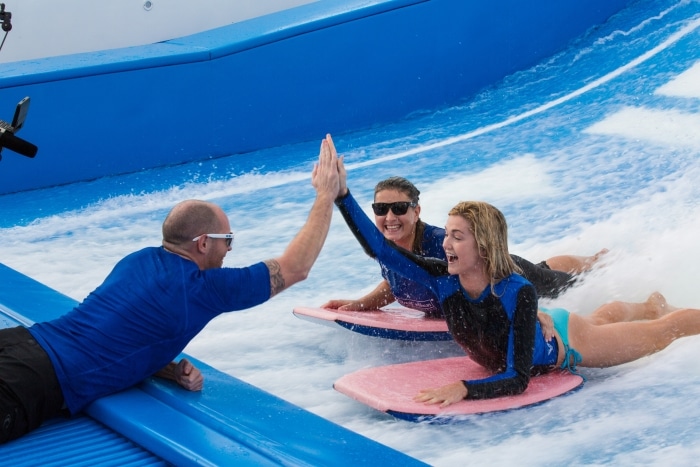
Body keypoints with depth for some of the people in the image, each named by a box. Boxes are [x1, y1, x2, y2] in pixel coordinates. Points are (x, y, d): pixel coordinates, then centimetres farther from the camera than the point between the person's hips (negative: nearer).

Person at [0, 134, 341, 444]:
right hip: (37, 382, -8)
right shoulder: (201, 288, -6)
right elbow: (294, 268, 5)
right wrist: (326, 195, 15)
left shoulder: (139, 260, 17)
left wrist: (171, 371, 12)